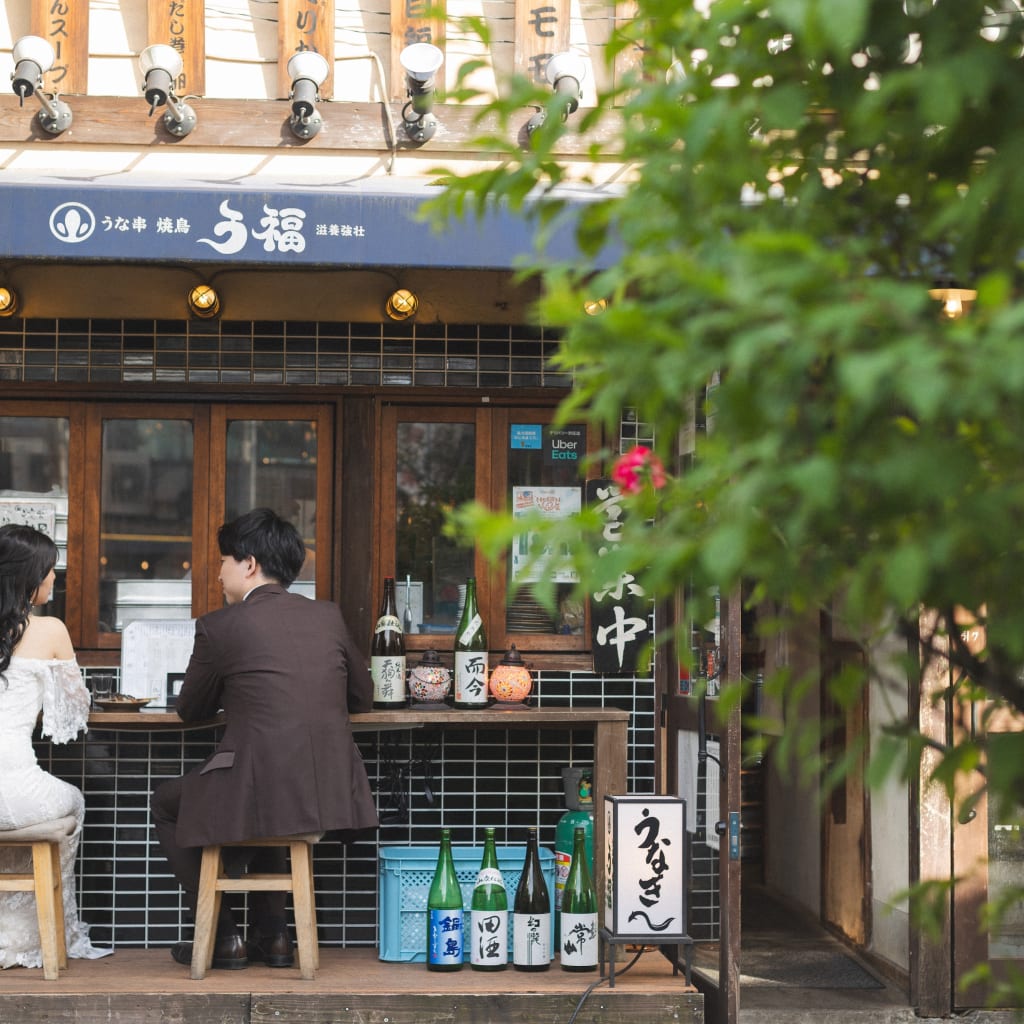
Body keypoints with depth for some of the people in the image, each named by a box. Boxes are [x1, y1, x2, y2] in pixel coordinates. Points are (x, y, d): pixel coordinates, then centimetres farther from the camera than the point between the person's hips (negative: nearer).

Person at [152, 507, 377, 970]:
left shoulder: (218, 626, -5)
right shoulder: (328, 615, 8)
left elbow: (190, 711, 9)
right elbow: (362, 697, 20)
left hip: (259, 793, -5)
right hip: (331, 794, 5)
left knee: (167, 803, 26)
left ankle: (223, 938, 24)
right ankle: (271, 935, 34)